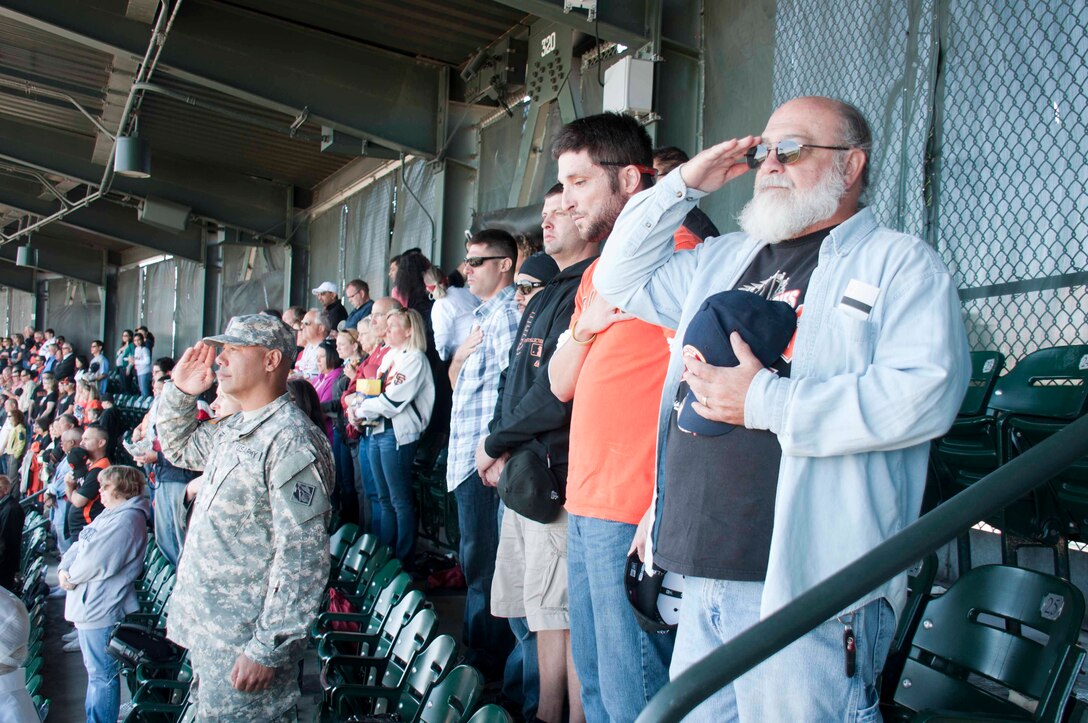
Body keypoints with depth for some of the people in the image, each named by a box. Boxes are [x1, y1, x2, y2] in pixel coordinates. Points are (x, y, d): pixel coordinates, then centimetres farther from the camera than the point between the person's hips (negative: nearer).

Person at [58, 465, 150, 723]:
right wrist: (64, 568, -3)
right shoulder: (108, 515, 17)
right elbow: (79, 547, 15)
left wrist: (71, 576, -8)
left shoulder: (127, 518, -19)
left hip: (100, 609, -11)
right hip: (88, 605, 11)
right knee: (95, 671, 21)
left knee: (101, 675, -4)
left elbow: (95, 560, -24)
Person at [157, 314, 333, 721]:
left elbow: (302, 557, -24)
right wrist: (179, 391, 13)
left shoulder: (290, 440, -20)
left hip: (245, 644, -10)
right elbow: (178, 447, 32)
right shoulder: (231, 430, 11)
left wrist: (267, 649, -23)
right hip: (208, 633, 10)